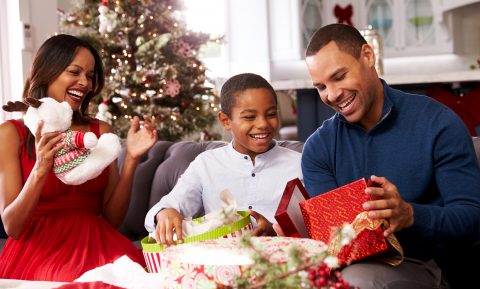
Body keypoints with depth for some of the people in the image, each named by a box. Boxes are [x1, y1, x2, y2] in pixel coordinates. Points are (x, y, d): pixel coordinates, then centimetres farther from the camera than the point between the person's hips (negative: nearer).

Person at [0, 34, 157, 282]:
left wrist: (131, 159, -6)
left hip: (95, 243, 3)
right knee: (72, 278, -35)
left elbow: (112, 219, 6)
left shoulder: (101, 131, 10)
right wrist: (40, 171, -20)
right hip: (38, 250, -3)